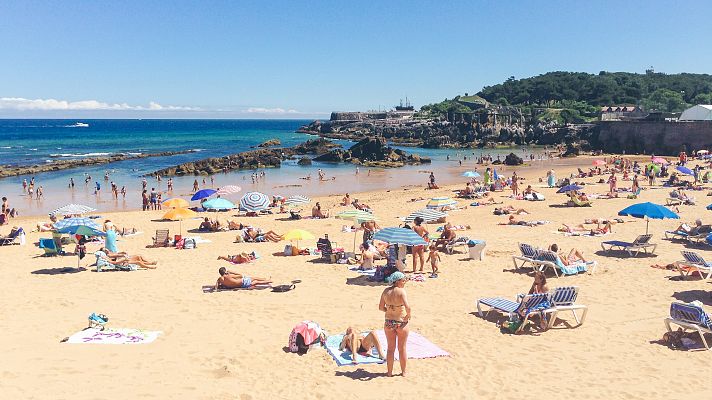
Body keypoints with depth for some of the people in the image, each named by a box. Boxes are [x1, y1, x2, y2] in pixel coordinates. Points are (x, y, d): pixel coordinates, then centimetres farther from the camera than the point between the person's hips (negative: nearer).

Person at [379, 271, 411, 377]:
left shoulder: (386, 291, -3)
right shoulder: (401, 291, -18)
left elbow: (381, 307, 3)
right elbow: (407, 307, -28)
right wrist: (408, 315, -10)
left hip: (389, 322, 4)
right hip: (401, 323, -4)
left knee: (390, 348, 16)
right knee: (402, 348, 14)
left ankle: (389, 372, 24)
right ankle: (403, 371, 25)